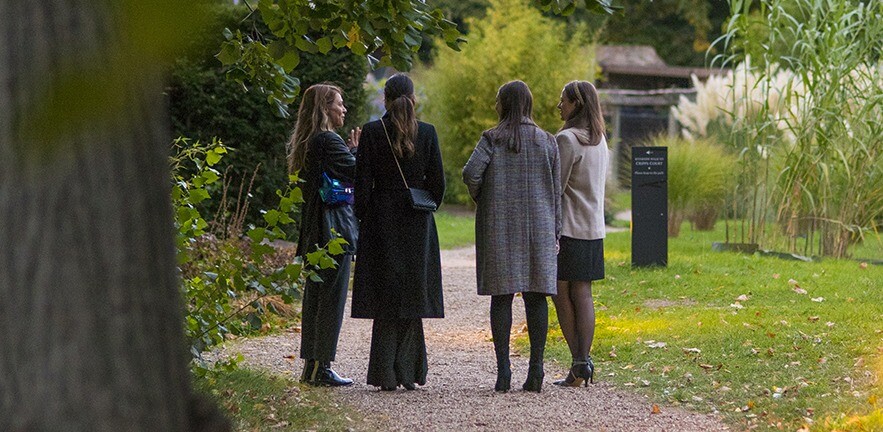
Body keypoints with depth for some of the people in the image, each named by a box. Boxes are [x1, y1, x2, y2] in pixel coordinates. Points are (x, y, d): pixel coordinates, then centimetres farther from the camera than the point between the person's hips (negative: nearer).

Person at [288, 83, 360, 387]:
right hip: (335, 228, -9)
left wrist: (350, 150, 13)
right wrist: (356, 150, 2)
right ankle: (321, 368, -4)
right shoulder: (329, 141, -14)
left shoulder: (303, 143, 14)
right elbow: (358, 174, -14)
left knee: (314, 295, 12)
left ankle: (311, 366, 16)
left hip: (314, 232, 9)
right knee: (332, 297, -5)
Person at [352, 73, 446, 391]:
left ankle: (386, 374, -1)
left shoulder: (372, 132, -5)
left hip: (382, 222, -1)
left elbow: (362, 183, -5)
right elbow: (438, 182, 0)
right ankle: (408, 372, 8)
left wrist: (363, 220, 3)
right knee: (411, 294, 8)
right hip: (417, 223, 1)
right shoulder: (427, 133, -1)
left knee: (387, 297, 2)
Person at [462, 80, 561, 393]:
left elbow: (471, 172, -17)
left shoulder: (492, 139, -4)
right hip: (539, 227, 2)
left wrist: (481, 199, 3)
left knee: (501, 296, 1)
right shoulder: (547, 141, 5)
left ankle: (503, 369, -2)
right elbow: (556, 190, 7)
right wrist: (555, 232, 12)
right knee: (536, 296, 4)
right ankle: (536, 368, 1)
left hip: (499, 227, -2)